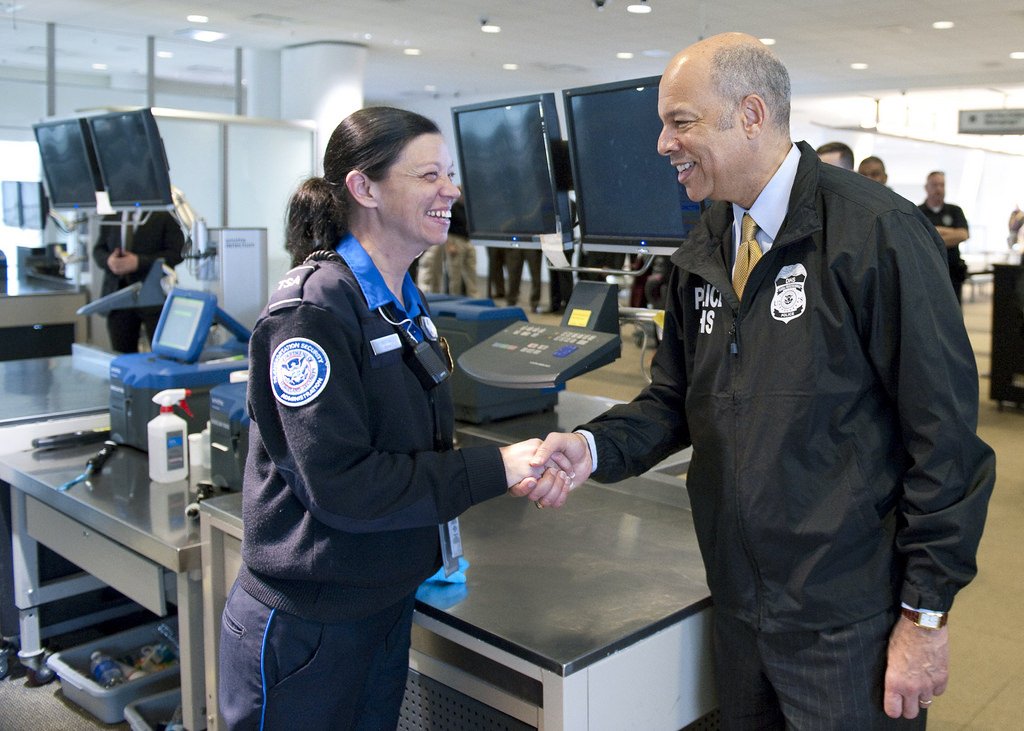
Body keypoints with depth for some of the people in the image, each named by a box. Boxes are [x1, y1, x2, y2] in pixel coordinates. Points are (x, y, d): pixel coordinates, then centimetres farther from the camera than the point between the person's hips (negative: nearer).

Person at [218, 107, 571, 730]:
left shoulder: (405, 304, 8)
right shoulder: (314, 311, -21)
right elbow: (340, 484, -26)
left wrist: (525, 465, -4)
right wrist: (496, 468, -24)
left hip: (387, 605, 8)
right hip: (304, 627, -8)